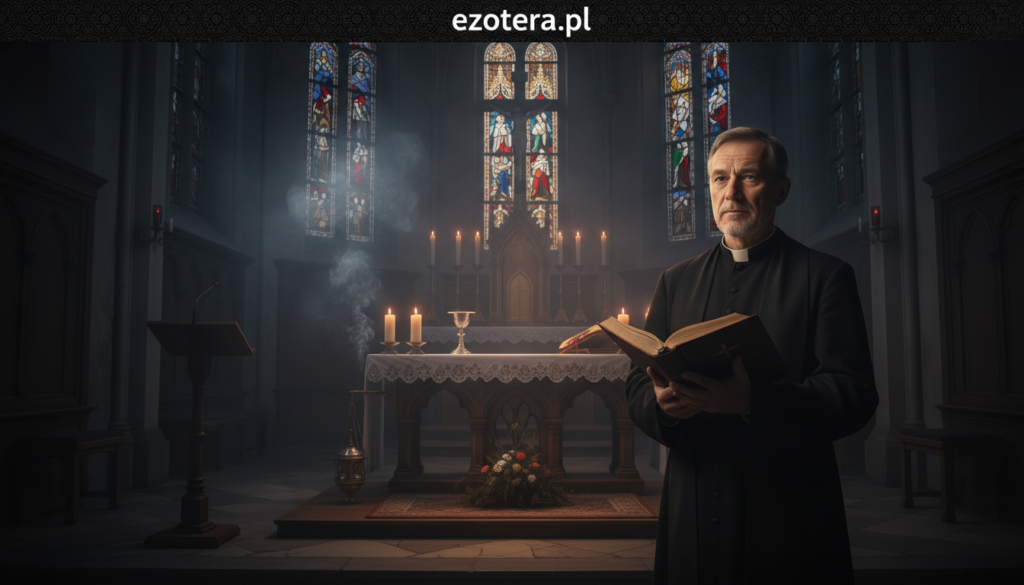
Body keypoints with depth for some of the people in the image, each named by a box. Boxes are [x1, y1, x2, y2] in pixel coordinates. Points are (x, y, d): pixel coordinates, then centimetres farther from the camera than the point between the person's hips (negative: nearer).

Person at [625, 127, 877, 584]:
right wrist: (663, 402, -17)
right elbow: (637, 387, 8)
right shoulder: (675, 281, 10)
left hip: (790, 517, -3)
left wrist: (752, 400, -27)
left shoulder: (826, 276, -1)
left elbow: (855, 393, -11)